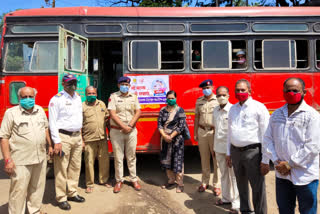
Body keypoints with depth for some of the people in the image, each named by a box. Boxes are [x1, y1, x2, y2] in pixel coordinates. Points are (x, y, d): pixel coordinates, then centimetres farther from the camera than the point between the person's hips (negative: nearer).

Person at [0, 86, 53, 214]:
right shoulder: (11, 113, -6)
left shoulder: (40, 110, 9)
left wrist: (49, 146, 20)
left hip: (40, 158, 5)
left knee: (37, 188, 17)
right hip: (21, 161, -5)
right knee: (19, 191, 1)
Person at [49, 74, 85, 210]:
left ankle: (72, 193, 25)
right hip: (63, 137, -6)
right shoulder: (57, 99, -6)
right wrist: (57, 141, -16)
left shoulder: (78, 98, 15)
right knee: (61, 169, -1)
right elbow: (52, 122, -10)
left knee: (75, 167, 12)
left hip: (77, 137, 7)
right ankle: (61, 198, 10)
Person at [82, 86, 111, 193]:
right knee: (89, 162, 2)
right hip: (89, 140, -4)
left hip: (103, 138, 4)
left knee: (104, 160, 12)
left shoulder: (102, 104, 12)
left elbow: (107, 118, 17)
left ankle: (104, 180, 29)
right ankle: (89, 184, 17)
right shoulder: (82, 106, -2)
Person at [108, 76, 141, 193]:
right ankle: (119, 181, 17)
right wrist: (123, 127, -15)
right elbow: (112, 114, -9)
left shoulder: (133, 97, 9)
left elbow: (138, 112, 2)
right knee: (118, 157, 4)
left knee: (131, 157, 10)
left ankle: (134, 179, 21)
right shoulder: (113, 96, 0)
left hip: (131, 131, 2)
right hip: (116, 131, -2)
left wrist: (130, 126, -11)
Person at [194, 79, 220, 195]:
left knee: (216, 159, 1)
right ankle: (205, 182, 24)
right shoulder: (199, 101, 10)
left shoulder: (218, 100, -2)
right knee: (204, 159, 11)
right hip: (202, 132, 3)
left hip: (214, 132, -3)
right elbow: (197, 117, 12)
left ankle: (216, 185, 13)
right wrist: (195, 133, 9)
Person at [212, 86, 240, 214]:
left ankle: (236, 204, 13)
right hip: (219, 148, 6)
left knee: (233, 175, 2)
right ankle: (226, 198, 33)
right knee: (223, 174, 18)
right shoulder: (215, 110, 8)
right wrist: (214, 147, 16)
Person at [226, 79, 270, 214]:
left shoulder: (259, 107, -8)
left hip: (252, 152, -6)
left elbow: (266, 135, -11)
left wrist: (265, 161, -13)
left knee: (258, 188, 0)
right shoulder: (233, 108, 11)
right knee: (241, 185, 18)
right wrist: (228, 153, 16)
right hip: (235, 151, 6)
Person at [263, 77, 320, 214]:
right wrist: (276, 161, -6)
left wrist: (290, 164, -14)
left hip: (305, 176, -4)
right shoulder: (276, 114, 7)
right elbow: (268, 139, 6)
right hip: (281, 174, 5)